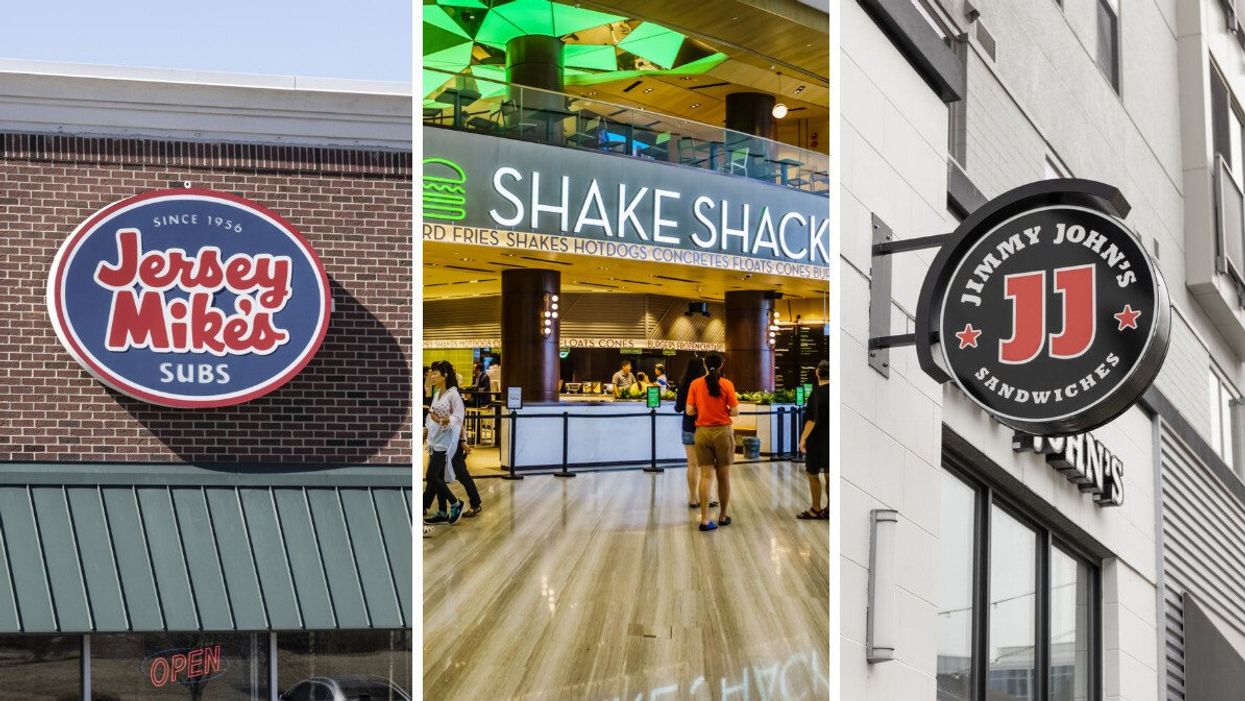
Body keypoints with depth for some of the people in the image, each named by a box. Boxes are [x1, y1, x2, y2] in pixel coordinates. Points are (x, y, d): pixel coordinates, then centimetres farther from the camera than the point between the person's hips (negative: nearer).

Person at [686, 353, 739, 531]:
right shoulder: (726, 384, -5)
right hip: (723, 432, -1)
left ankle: (705, 519, -2)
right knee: (724, 475, 11)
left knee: (706, 475, 2)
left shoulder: (696, 384, -1)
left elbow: (690, 411, -2)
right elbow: (735, 412, -6)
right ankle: (723, 516, 22)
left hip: (702, 432, 1)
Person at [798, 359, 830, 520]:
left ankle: (816, 510, 9)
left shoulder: (818, 393, -17)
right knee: (829, 475, 11)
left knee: (813, 475, 5)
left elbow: (812, 419, -21)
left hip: (817, 440, -6)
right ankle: (829, 510, 16)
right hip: (831, 440, 6)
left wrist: (803, 438, -15)